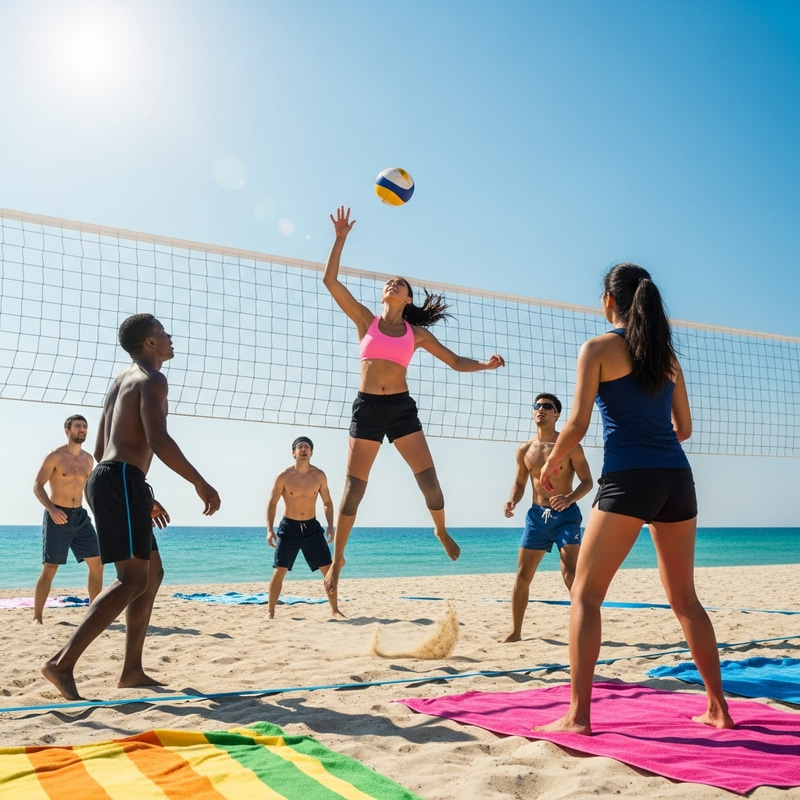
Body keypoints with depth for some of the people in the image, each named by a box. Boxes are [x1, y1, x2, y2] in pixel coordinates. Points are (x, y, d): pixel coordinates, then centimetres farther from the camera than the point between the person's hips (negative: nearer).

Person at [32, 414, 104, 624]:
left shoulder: (88, 459, 11)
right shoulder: (55, 456, -7)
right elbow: (37, 486, -10)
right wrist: (51, 508, -24)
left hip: (80, 516, 6)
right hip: (57, 516, -6)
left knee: (97, 563, 2)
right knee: (50, 569, -4)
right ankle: (37, 617, 6)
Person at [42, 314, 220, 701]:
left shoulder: (121, 381, 24)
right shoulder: (151, 379, -5)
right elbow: (158, 440, -21)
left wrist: (143, 497, 28)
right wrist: (200, 483, -14)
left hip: (106, 477, 10)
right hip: (122, 480, -10)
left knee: (152, 572, 13)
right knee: (133, 578, -13)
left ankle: (132, 670, 14)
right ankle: (62, 663, -18)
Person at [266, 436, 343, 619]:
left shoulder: (319, 475, -1)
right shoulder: (284, 476, -9)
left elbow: (327, 502, 8)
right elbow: (272, 504, -4)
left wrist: (330, 527, -3)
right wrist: (270, 530, -13)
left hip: (312, 527, 2)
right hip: (288, 528, -2)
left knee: (329, 569, 0)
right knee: (279, 570, -6)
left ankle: (335, 609, 13)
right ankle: (271, 612, 7)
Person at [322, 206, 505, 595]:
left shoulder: (417, 333, 10)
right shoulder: (365, 320, 6)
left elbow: (456, 362, 11)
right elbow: (330, 281, 0)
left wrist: (485, 364, -7)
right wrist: (341, 237, -1)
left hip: (401, 407, 1)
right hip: (367, 407, -1)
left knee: (429, 479, -5)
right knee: (354, 486, -1)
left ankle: (441, 530, 25)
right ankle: (337, 557, 11)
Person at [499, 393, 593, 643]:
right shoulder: (524, 450, 7)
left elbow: (587, 481, -5)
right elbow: (519, 483, 16)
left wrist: (569, 498, -25)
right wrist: (512, 502, -6)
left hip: (566, 515, -4)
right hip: (536, 515, 4)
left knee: (571, 573, -14)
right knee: (523, 575, 3)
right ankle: (515, 631, 15)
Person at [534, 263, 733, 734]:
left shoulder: (598, 348, 0)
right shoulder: (667, 355, 16)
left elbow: (578, 425, -6)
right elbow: (684, 428, 19)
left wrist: (551, 465, 10)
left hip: (628, 479, -6)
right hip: (677, 478, 6)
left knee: (586, 594, 1)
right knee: (685, 597, 18)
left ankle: (578, 715, -3)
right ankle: (718, 708, 24)